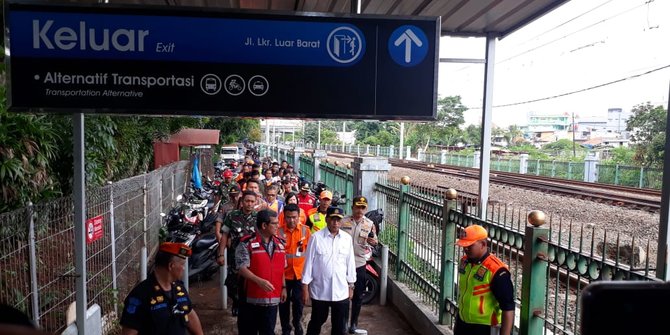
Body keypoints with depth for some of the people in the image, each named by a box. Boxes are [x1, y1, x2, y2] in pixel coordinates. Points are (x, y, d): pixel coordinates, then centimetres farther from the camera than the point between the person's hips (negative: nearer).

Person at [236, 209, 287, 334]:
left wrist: (283, 287, 14)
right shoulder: (247, 243, -11)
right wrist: (259, 281, -26)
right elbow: (242, 268, -15)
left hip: (272, 298, 5)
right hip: (251, 297, -5)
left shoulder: (279, 243, 9)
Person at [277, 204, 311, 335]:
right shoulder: (279, 231, -10)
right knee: (284, 302, 11)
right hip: (283, 273, -1)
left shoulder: (305, 230, -4)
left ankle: (297, 323, 35)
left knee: (298, 301, 10)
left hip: (300, 272, 1)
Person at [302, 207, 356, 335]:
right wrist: (305, 286, -5)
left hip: (341, 291, 2)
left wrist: (351, 286, 9)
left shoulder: (347, 238, 0)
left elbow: (350, 263, 6)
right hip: (319, 291, -2)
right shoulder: (316, 237, -9)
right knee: (316, 322, 15)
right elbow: (309, 262, -5)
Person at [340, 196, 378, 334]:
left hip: (360, 263, 1)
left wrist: (373, 241, -19)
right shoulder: (343, 221, -4)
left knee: (358, 295, 8)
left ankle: (354, 322, 22)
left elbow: (374, 242, 4)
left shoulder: (370, 224, -1)